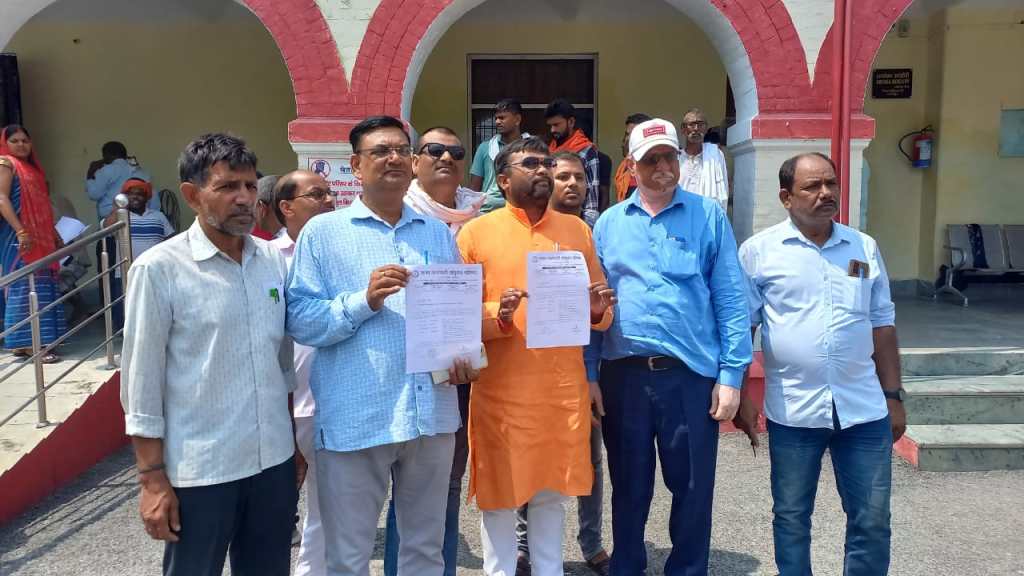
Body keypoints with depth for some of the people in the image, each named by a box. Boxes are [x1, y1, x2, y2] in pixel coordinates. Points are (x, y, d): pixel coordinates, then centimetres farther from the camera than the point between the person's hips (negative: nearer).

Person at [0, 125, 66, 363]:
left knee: (40, 285, 6)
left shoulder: (32, 167, 20)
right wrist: (20, 231, -24)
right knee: (25, 286, -10)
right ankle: (27, 344, -9)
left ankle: (23, 342, 11)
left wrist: (54, 234, 22)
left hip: (39, 235, 8)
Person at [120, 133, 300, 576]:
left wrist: (298, 443, 13)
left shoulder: (275, 260, 4)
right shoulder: (159, 269, -11)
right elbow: (141, 381, -8)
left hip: (274, 461, 5)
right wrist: (152, 478, -7)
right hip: (199, 472, -4)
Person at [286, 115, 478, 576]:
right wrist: (364, 301, -19)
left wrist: (465, 354, 0)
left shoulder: (437, 233, 13)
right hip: (354, 419, -3)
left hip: (432, 415, 4)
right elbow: (299, 320, -7)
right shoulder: (323, 232, 0)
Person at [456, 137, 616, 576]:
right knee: (500, 494, 8)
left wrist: (597, 311, -9)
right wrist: (498, 315, -22)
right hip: (502, 391, -3)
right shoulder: (476, 233, -1)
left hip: (565, 389, 3)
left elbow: (600, 311, 13)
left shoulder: (577, 230, 9)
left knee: (552, 492, 14)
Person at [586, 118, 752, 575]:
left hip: (692, 373, -1)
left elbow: (731, 298, -2)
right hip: (623, 374, 2)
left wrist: (732, 374, -7)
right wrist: (589, 376, 3)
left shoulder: (708, 216, 1)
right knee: (628, 486, 15)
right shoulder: (609, 223, 7)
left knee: (693, 487, 11)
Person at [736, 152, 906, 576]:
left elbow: (882, 325, 11)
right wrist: (741, 396, -4)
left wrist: (893, 396, 9)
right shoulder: (758, 250, -4)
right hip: (793, 411, -2)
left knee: (872, 521, 10)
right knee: (791, 518, 12)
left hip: (864, 409, 3)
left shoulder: (865, 247, 7)